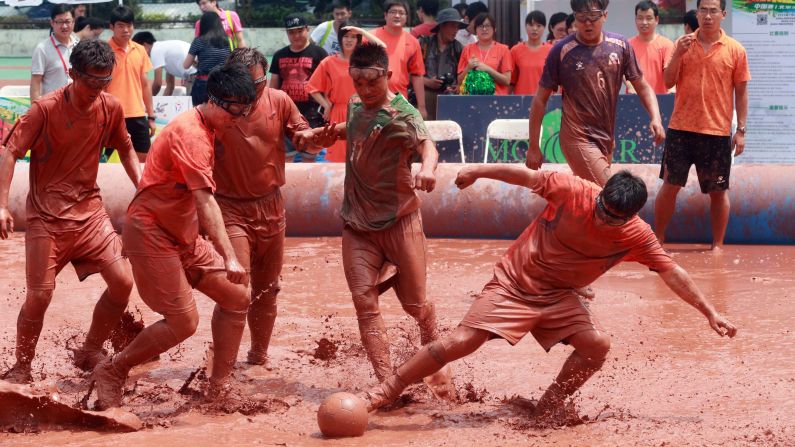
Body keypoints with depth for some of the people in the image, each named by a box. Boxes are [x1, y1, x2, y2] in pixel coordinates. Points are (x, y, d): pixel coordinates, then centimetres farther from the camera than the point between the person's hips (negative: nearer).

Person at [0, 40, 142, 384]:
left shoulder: (111, 108, -1)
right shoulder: (45, 109, -14)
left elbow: (126, 150, 17)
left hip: (89, 210, 4)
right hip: (47, 216, -4)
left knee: (122, 281, -7)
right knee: (39, 295, -7)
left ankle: (90, 353, 13)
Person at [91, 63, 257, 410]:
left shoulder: (205, 127, 10)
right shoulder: (190, 133, -22)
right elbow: (205, 201, -32)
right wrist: (228, 257, -39)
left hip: (184, 236, 10)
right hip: (152, 234, -10)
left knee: (237, 296, 5)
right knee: (183, 322, -13)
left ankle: (219, 386, 12)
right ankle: (111, 372, 4)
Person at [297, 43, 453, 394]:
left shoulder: (401, 113, -17)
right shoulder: (355, 105, 5)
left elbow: (425, 144, -36)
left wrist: (427, 168, -59)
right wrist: (332, 134, 8)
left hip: (399, 220, -6)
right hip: (357, 221, 6)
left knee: (415, 304, 4)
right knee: (364, 303, -7)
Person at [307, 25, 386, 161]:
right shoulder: (329, 63, 3)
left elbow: (382, 47, -11)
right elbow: (313, 88, 5)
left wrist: (362, 32, -9)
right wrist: (326, 105, 0)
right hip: (338, 116, -1)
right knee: (338, 157, 0)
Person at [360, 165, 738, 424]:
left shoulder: (636, 237, -13)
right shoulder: (572, 190, -21)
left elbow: (673, 274, -6)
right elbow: (527, 176, -7)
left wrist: (710, 314, -6)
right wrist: (478, 171, 4)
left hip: (559, 296, 3)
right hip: (514, 283, -3)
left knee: (597, 345, -17)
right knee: (460, 343, -14)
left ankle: (548, 410, 5)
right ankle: (384, 392, -4)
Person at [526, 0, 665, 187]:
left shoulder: (621, 46, -1)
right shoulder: (561, 51, -12)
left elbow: (642, 86, 7)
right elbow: (540, 99, -5)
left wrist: (656, 118, -12)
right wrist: (533, 146, -5)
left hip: (607, 139, 5)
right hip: (579, 139, -5)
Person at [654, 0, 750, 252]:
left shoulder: (735, 50, 0)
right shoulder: (683, 44, 4)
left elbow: (741, 92, 3)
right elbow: (668, 82, 2)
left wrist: (741, 130, -1)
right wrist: (678, 54, -14)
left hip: (717, 132, -1)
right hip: (681, 128, 1)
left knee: (718, 191, 5)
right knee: (670, 185, 4)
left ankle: (717, 245, 16)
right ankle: (658, 240, 15)